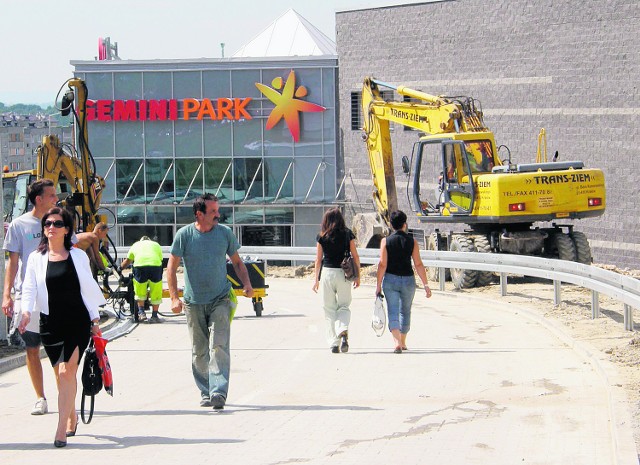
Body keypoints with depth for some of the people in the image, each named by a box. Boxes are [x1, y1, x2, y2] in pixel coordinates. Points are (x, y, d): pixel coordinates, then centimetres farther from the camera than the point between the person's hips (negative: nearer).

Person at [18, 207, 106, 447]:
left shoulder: (78, 256, 7)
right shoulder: (36, 258, 7)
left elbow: (89, 288, 10)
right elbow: (29, 288, 1)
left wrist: (95, 320, 9)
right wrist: (26, 312, -17)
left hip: (78, 322, -2)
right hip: (51, 323, 2)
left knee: (67, 371, -13)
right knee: (63, 375, 8)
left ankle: (61, 430, -16)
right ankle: (71, 418, 29)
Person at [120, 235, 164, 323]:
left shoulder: (136, 245, 31)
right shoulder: (156, 245, 31)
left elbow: (127, 261, 37)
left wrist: (120, 269, 52)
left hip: (140, 265, 0)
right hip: (155, 265, 0)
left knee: (140, 293, 17)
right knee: (156, 293, 9)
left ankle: (141, 312, 11)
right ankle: (154, 316, 12)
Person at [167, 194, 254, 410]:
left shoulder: (225, 233, 1)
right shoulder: (184, 235, -4)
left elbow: (237, 262, 13)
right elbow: (171, 267, 0)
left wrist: (246, 283, -4)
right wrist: (174, 297, -10)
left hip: (220, 300, 0)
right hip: (194, 303, 0)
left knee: (219, 347, -14)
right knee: (199, 351, 6)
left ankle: (219, 392, -21)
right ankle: (205, 393, 18)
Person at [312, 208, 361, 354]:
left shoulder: (322, 236, 2)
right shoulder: (348, 234, 2)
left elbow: (318, 259, 4)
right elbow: (355, 257, 2)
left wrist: (316, 280, 11)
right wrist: (358, 276, 10)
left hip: (327, 272, 0)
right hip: (344, 273, 0)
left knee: (329, 309, 9)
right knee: (344, 306, 10)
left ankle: (333, 343, 4)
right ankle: (343, 331, -19)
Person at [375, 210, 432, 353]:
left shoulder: (386, 241, -4)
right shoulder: (412, 242, -2)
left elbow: (382, 264, -7)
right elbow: (418, 265, -3)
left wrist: (378, 285, -3)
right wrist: (426, 285, 1)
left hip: (390, 279, -2)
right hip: (408, 279, 2)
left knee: (393, 311, -2)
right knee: (405, 311, 18)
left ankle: (397, 342, -20)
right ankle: (403, 342, 31)